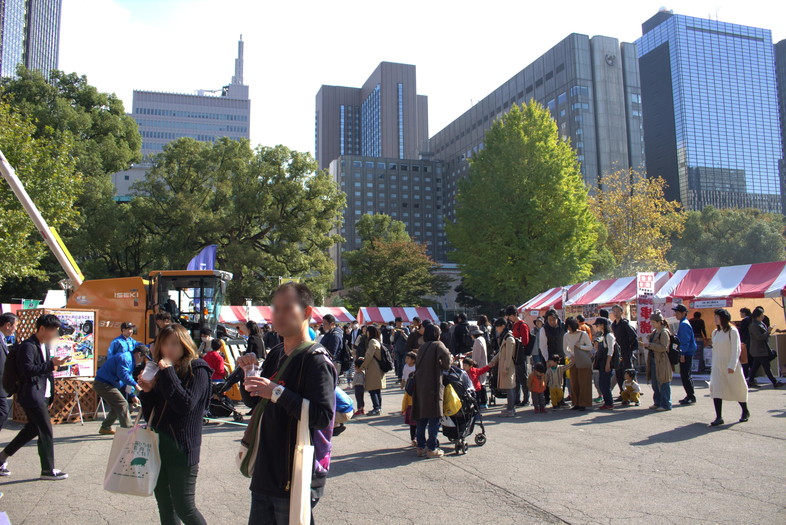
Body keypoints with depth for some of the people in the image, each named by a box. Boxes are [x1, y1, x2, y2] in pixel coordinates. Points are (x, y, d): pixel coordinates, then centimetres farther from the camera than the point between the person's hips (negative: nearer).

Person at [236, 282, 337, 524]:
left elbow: (323, 416, -25)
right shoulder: (275, 355, 10)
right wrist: (249, 374, 1)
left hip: (297, 479, -8)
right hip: (265, 474, 8)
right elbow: (255, 402, 19)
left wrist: (277, 392, -27)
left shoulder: (316, 359, -15)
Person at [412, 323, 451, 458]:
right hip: (432, 385, -7)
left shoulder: (422, 347, 14)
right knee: (434, 417, 0)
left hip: (419, 385, 7)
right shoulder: (437, 345, -5)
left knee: (422, 417, 12)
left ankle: (421, 447, 17)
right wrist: (446, 366, -5)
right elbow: (445, 354, -24)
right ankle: (431, 449, 2)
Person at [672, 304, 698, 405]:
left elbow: (685, 341, -20)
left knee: (685, 376, -6)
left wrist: (682, 354, -20)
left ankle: (691, 396, 0)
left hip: (686, 354, -10)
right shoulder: (683, 323, 14)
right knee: (687, 375, 15)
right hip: (687, 354, 10)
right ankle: (690, 395, 22)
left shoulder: (684, 325, -16)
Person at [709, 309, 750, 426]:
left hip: (731, 365, -5)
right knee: (716, 389, -8)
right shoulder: (715, 332, 9)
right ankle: (719, 417, -9)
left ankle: (745, 412, 34)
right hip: (718, 365, 5)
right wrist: (713, 365, 13)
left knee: (737, 389, 9)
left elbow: (736, 350, -12)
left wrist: (732, 365, -20)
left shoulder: (732, 331, -9)